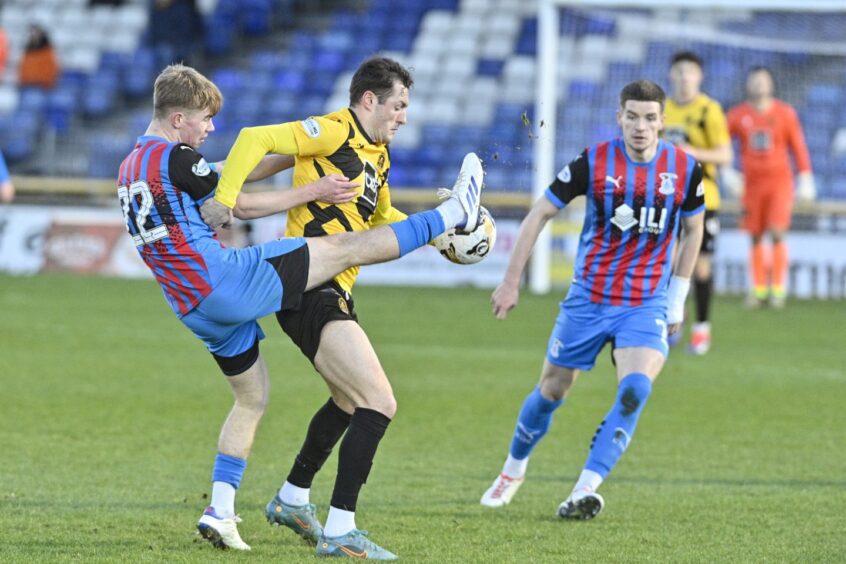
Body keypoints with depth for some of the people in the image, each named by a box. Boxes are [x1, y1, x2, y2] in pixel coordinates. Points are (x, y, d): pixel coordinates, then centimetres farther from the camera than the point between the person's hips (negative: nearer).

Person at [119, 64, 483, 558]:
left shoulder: (131, 168, 15)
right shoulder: (175, 158, -13)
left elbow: (224, 178, 21)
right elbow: (242, 206, -6)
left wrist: (293, 155, 21)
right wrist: (314, 191, 2)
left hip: (197, 310, 9)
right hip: (227, 280, -9)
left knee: (252, 398, 19)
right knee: (347, 247, -4)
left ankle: (221, 512, 12)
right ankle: (454, 213, 2)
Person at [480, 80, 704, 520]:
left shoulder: (684, 169, -6)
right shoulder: (594, 162, -11)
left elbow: (693, 229, 12)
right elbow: (540, 213, -1)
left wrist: (677, 298, 10)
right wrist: (511, 282, -1)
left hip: (646, 305, 0)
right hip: (588, 298, 0)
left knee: (635, 389, -24)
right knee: (551, 391, 10)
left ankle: (585, 490, -23)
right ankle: (514, 469, 38)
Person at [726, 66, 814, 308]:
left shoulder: (785, 113, 2)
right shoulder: (738, 114, 3)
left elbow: (798, 147, 5)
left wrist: (805, 178, 3)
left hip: (779, 181, -2)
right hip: (751, 182, 2)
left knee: (777, 233, -12)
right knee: (755, 238, 3)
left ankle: (778, 288, -5)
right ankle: (759, 289, 12)